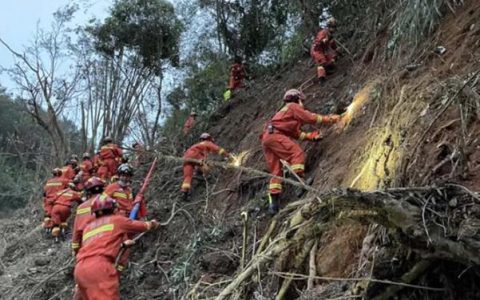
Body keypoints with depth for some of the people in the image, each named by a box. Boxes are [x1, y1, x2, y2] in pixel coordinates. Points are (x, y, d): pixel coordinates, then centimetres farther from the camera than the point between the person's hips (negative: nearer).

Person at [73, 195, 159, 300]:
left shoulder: (88, 227, 29)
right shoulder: (117, 220, 16)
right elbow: (142, 226, 31)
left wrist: (122, 244, 51)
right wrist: (152, 224, 52)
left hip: (79, 269, 7)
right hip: (99, 266, -7)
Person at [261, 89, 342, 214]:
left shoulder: (283, 112, 36)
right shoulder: (293, 107, 11)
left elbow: (296, 133, 29)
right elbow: (310, 117, 1)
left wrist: (311, 136, 21)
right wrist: (329, 119, 11)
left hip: (266, 138, 9)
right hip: (274, 134, -9)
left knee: (276, 171, 4)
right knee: (297, 152, -13)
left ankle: (273, 201, -3)